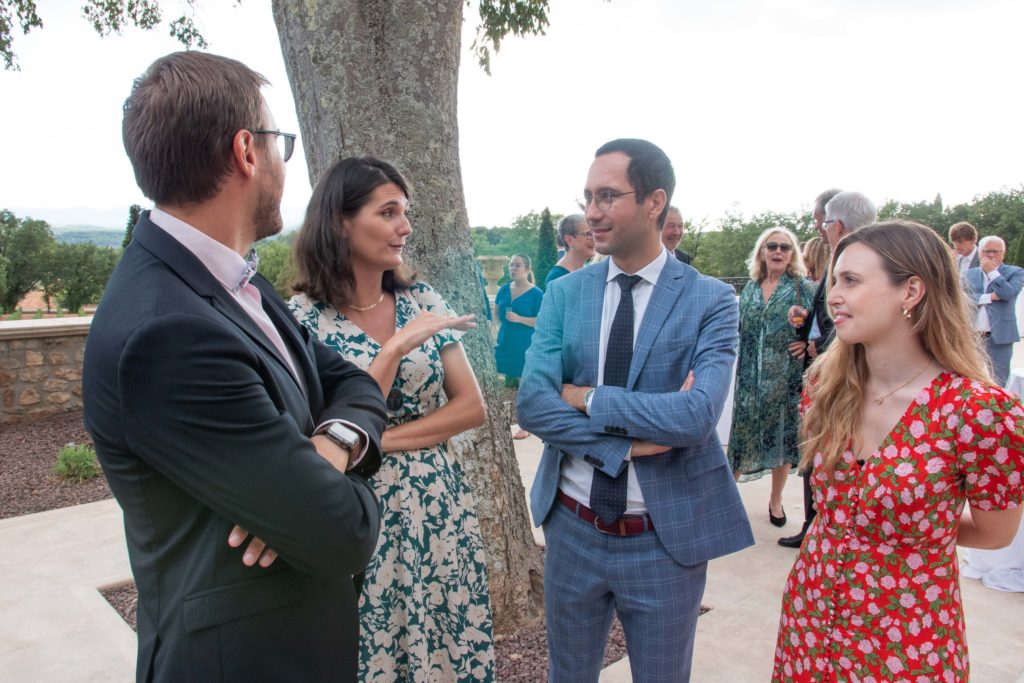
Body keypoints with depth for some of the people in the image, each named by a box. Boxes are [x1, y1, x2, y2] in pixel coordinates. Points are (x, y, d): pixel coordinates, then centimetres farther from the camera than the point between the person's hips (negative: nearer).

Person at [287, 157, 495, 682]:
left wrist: (383, 439, -13)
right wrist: (397, 348, -23)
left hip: (440, 510, 3)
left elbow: (472, 406, -2)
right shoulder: (303, 318, -10)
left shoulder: (422, 300, 1)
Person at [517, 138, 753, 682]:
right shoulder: (564, 293, -2)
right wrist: (629, 443, -20)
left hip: (667, 536, -2)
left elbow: (697, 415, -24)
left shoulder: (711, 300, -10)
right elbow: (531, 404, -12)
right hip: (573, 528, 3)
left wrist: (588, 398, -17)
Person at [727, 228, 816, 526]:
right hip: (751, 377, 3)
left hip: (785, 376, -2)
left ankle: (775, 499, 26)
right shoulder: (750, 289, 10)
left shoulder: (803, 288, -1)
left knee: (782, 435, 9)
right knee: (742, 434, 7)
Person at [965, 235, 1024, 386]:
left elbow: (1008, 293, -16)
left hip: (999, 338, -3)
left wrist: (991, 271, -8)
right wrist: (989, 297, -14)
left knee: (997, 384, 0)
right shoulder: (971, 274, 11)